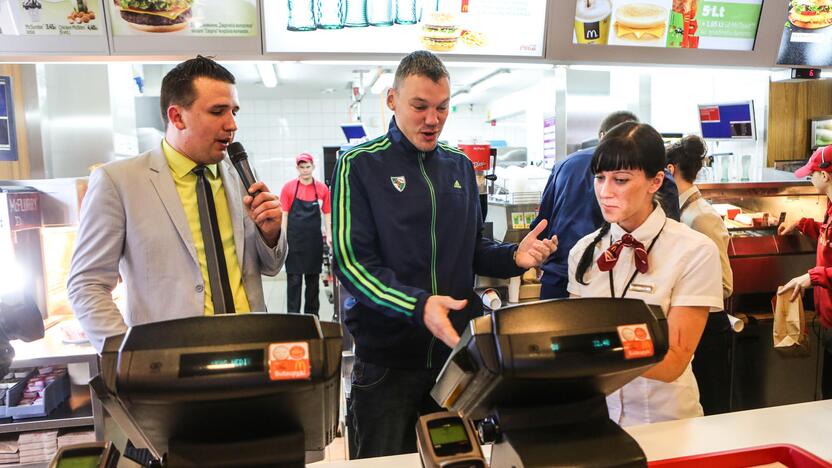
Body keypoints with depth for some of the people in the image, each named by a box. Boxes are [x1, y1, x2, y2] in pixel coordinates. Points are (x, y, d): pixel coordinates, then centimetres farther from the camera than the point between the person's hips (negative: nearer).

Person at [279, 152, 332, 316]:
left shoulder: (322, 188, 2)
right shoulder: (288, 187, -1)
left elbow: (327, 214, 7)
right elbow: (284, 215, 0)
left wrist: (329, 235, -4)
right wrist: (283, 239, -5)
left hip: (314, 241, 2)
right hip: (294, 241, -2)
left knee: (313, 280, 11)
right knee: (294, 280, 0)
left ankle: (312, 316, 23)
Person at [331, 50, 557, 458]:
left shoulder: (460, 166, 9)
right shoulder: (359, 165, -8)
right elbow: (351, 261, -15)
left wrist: (514, 257, -7)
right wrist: (418, 307, -28)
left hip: (458, 348, 5)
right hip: (387, 355, -4)